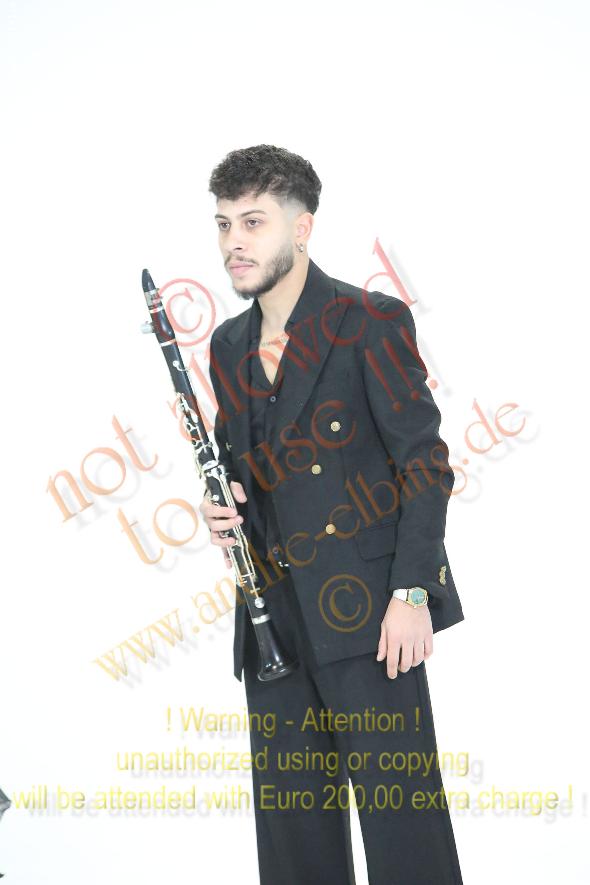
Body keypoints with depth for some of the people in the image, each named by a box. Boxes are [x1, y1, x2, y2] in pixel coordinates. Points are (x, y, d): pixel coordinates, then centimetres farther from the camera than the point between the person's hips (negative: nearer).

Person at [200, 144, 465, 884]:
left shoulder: (370, 321, -5)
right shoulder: (228, 345, 14)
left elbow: (425, 462, -8)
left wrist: (412, 591, -15)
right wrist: (221, 508, 0)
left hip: (364, 607, -6)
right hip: (274, 619, 6)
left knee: (399, 812, -2)